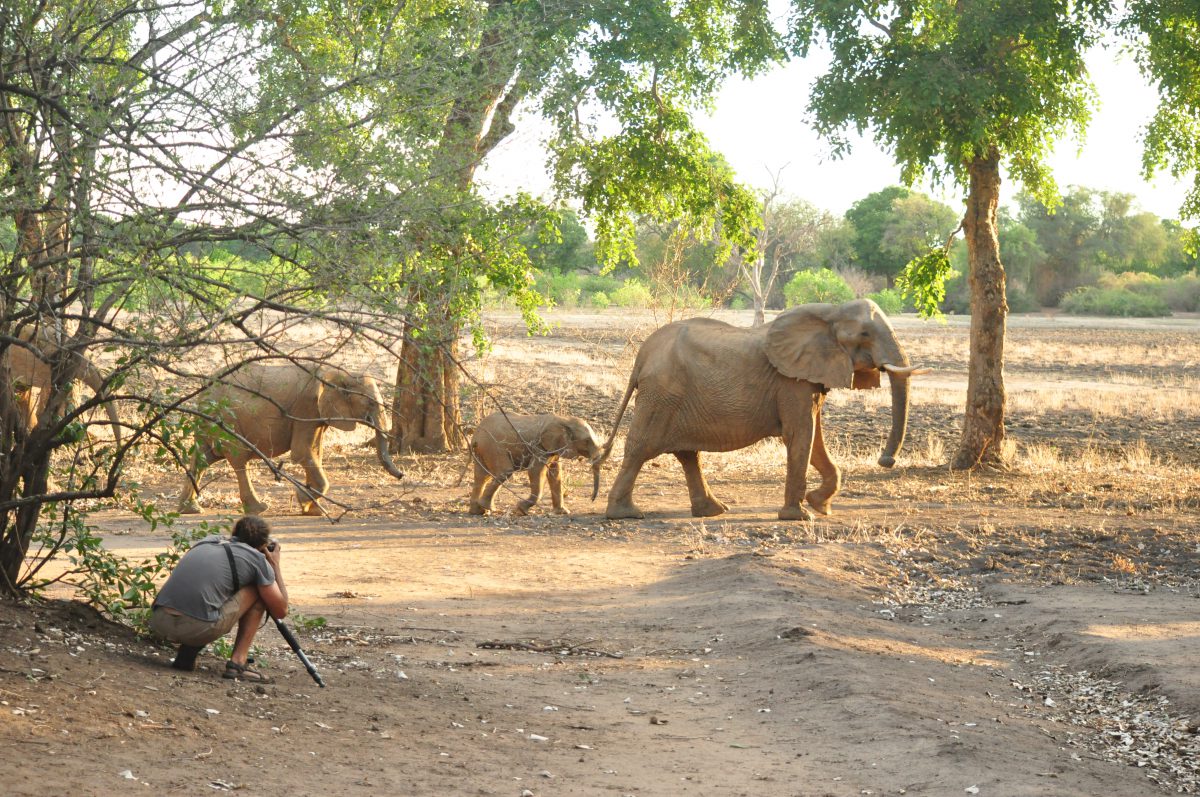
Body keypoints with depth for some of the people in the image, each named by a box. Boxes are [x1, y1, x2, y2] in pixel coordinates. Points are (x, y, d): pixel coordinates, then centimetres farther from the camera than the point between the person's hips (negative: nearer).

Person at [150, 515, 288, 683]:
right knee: (259, 592, 15)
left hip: (158, 623, 6)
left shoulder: (207, 542, 26)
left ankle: (185, 655, 15)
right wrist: (275, 565, 29)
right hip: (198, 628, -6)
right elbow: (281, 611, 17)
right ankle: (238, 662, 9)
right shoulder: (258, 559, 10)